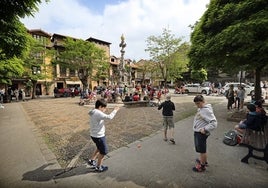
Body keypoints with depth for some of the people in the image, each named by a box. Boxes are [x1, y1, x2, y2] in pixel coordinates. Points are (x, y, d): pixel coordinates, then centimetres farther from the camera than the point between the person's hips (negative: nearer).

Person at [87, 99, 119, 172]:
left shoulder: (94, 113, 4)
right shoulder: (98, 113, -26)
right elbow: (109, 117, -33)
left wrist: (103, 111, 8)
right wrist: (115, 110, -21)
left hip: (94, 135, 10)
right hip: (99, 136, -9)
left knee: (99, 148, 31)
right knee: (103, 151, 11)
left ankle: (92, 160, 40)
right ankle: (98, 167, 29)